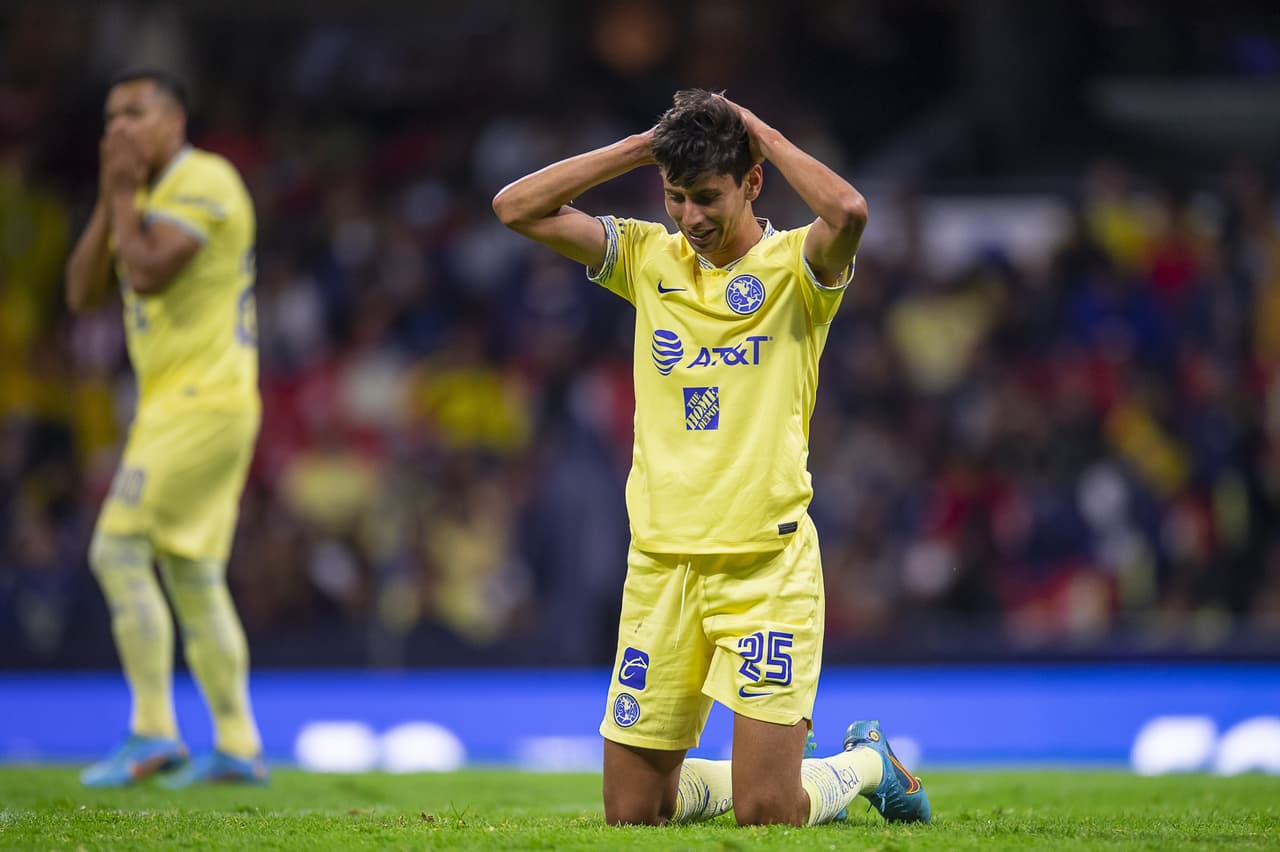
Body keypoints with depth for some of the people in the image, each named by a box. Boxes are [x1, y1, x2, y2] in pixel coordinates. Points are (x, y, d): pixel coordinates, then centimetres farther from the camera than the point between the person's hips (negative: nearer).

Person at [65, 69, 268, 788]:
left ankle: (154, 735, -14)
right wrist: (110, 199, 4)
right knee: (194, 579, 9)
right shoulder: (144, 199, 19)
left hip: (204, 402, -10)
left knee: (119, 550, -14)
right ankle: (238, 747, 11)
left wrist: (125, 195, -9)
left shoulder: (204, 179, -11)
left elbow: (148, 273, -22)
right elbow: (82, 292, 12)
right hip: (170, 405, 10)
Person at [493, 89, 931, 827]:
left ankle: (866, 764, 24)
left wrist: (763, 135, -11)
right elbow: (518, 207, 3)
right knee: (631, 812, 5)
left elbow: (848, 212, -26)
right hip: (661, 564, 4)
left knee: (767, 813, -8)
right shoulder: (648, 258, 9)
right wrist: (641, 149, 0)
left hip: (768, 564, -4)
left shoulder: (794, 267, -3)